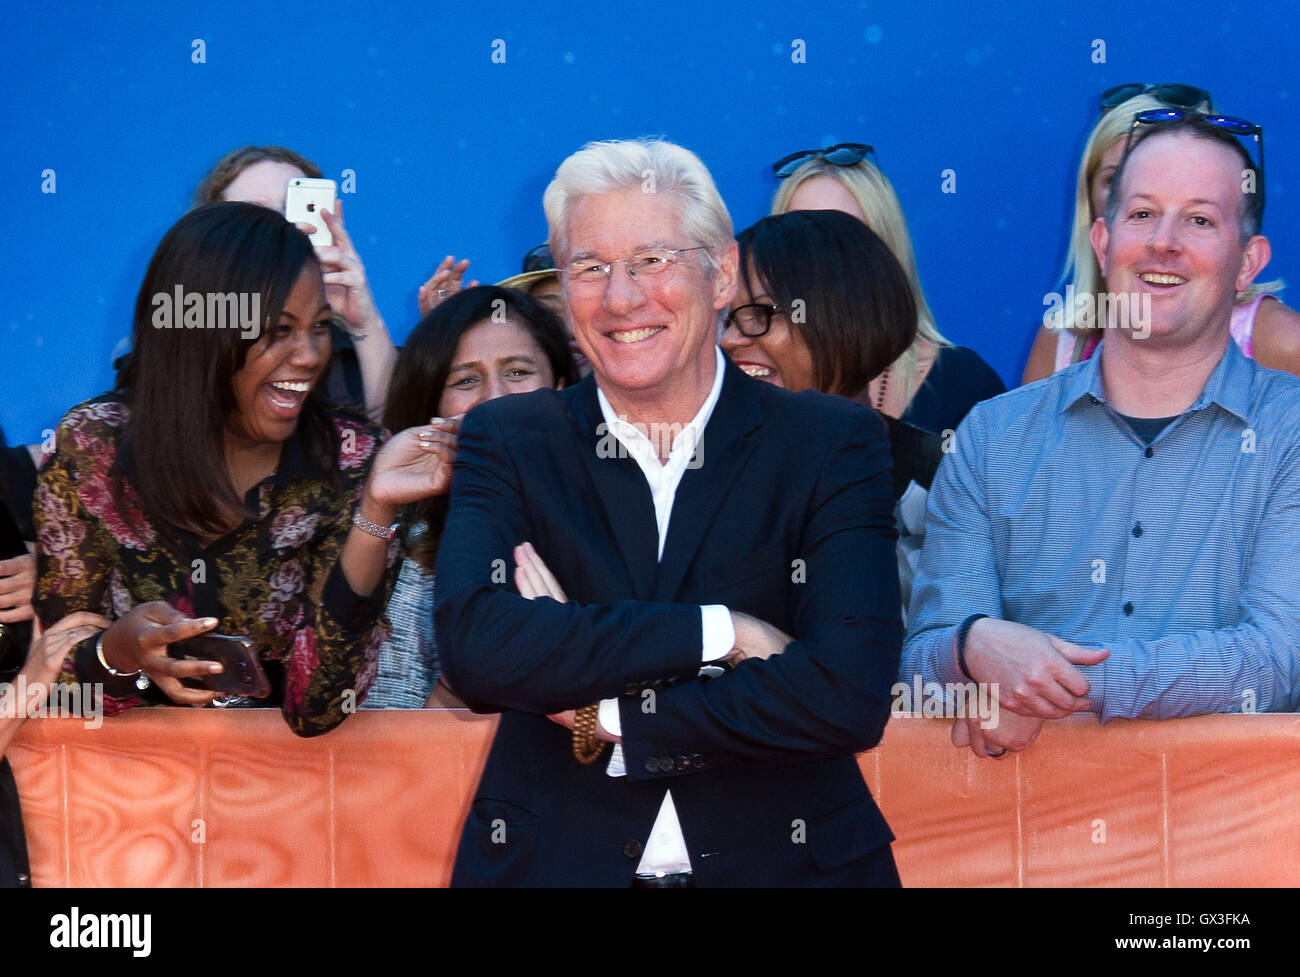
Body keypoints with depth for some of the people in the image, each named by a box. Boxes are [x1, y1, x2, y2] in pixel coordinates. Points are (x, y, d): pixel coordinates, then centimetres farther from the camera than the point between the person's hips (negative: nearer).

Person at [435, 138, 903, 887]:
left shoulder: (834, 445, 1)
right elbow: (475, 646, -11)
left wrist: (605, 720, -10)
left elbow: (850, 696, -11)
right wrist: (720, 631, -14)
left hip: (784, 859, 0)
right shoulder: (508, 443, 5)